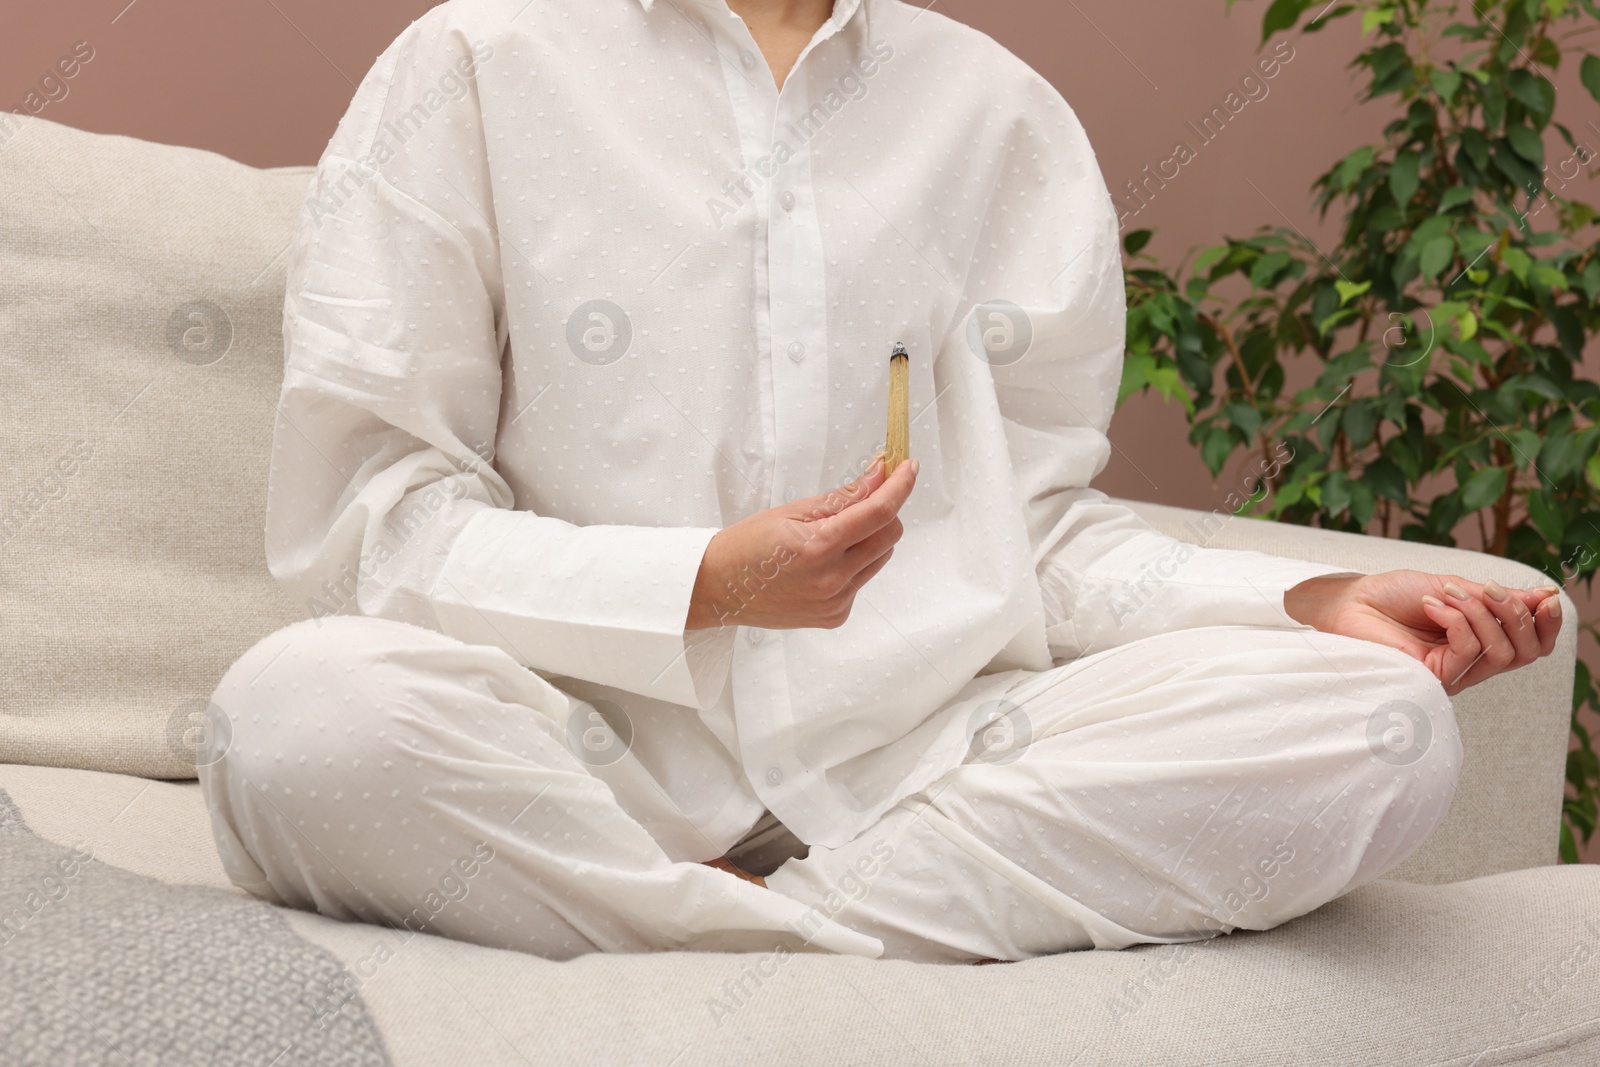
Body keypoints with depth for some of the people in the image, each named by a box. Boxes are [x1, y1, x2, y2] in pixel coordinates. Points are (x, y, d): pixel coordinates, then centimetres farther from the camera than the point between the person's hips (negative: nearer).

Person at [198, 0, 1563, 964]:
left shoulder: (1001, 115, 17)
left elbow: (1043, 526, 15)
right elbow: (360, 515, -1)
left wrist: (1309, 605, -3)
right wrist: (706, 582, -15)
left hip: (912, 757, 3)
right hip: (581, 754, -3)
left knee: (1378, 731, -21)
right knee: (308, 710, -35)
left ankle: (738, 936, -21)